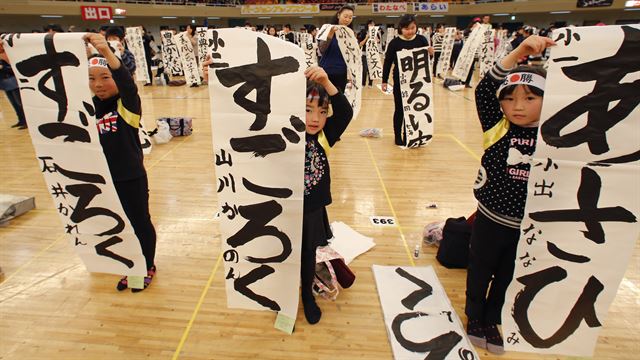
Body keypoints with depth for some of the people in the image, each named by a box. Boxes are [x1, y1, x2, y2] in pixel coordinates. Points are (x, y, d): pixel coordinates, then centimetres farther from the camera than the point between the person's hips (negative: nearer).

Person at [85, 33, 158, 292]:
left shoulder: (127, 103, -15)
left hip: (131, 178, -6)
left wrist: (107, 53, -50)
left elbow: (127, 82, -34)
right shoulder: (89, 107, 3)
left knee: (140, 223, 11)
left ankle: (148, 267, 33)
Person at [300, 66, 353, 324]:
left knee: (308, 256, 19)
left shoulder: (323, 137, -9)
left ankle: (307, 295, 45)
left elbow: (345, 113, -20)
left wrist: (326, 83, -31)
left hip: (313, 211, 2)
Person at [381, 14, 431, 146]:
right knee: (400, 109, 6)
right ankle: (399, 137, 18)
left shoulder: (421, 40, 0)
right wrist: (384, 81, -5)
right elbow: (387, 63, -2)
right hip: (400, 81, -3)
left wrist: (430, 54, -15)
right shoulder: (394, 43, -7)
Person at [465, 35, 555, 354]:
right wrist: (518, 54, -31)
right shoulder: (497, 128, -12)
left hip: (530, 228, 2)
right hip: (490, 220, -1)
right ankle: (474, 316, 44)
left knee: (507, 278, 21)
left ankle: (491, 320, 46)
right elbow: (484, 90, -22)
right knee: (479, 271, 19)